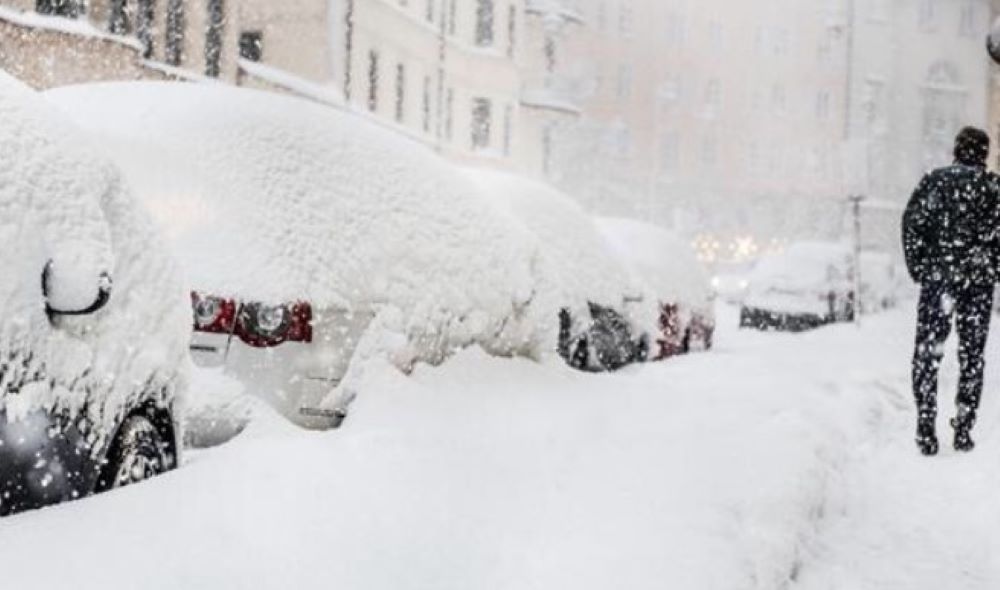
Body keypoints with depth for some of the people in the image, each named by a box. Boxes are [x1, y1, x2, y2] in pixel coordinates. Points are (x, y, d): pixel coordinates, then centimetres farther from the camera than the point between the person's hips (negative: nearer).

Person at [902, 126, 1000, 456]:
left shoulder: (933, 181, 4)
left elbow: (911, 224, -2)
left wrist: (919, 270, 4)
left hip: (936, 280, 0)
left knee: (927, 355, 5)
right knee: (972, 356, 9)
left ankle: (926, 430, -3)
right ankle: (963, 429, 9)